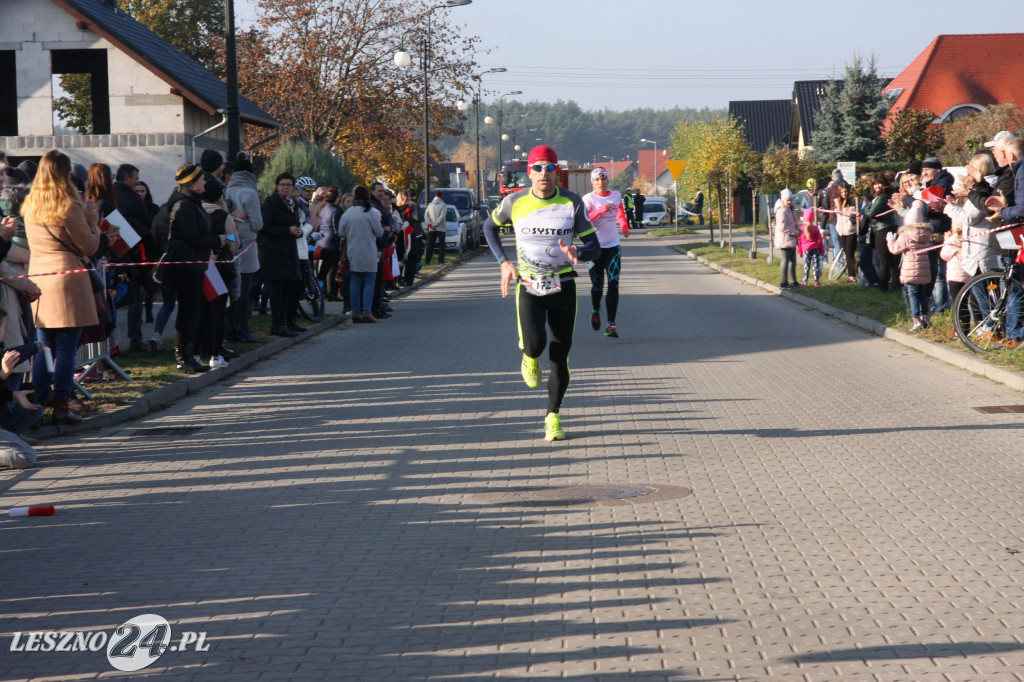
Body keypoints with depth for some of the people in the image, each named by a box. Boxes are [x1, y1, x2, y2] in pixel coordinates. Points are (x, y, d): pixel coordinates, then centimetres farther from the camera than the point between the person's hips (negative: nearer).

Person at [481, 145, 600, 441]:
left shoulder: (572, 202, -4)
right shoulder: (514, 202, -4)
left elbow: (594, 246, -1)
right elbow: (490, 226, 16)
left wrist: (577, 254, -25)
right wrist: (503, 262, 3)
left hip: (563, 286, 1)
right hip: (528, 286, -1)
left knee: (560, 356, 0)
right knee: (535, 344, -22)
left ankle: (553, 416, 17)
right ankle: (529, 358, 16)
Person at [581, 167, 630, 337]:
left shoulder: (616, 196, 7)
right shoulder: (588, 198, -8)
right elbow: (583, 219, -25)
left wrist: (624, 226, 19)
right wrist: (601, 210, -35)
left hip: (613, 246, 3)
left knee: (613, 284, -9)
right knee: (597, 286, 5)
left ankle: (611, 325, -12)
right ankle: (596, 312, 38)